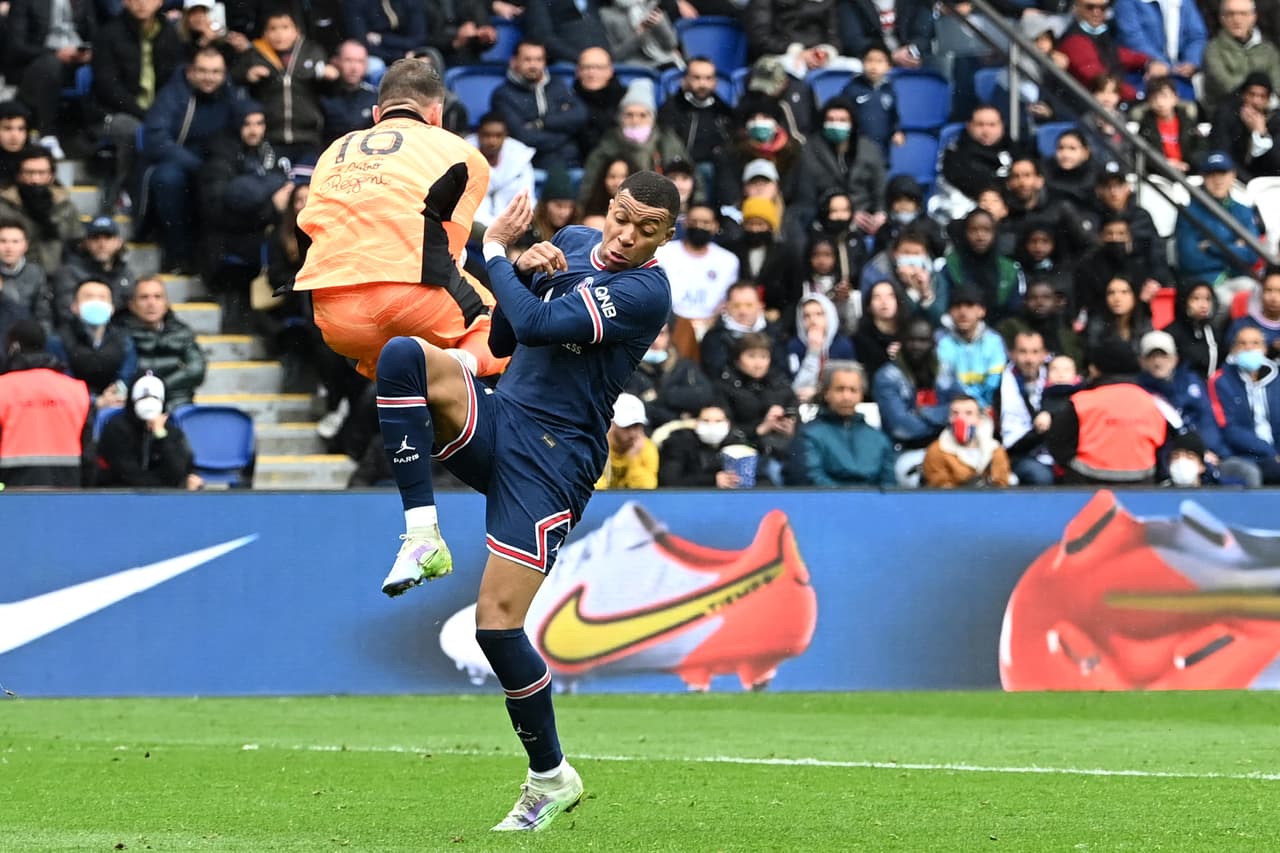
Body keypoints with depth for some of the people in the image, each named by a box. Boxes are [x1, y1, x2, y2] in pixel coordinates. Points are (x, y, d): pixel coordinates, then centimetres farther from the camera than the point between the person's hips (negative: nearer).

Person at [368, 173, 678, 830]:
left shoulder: (645, 292, -13)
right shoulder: (571, 244, 12)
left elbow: (537, 326, -23)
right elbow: (502, 342, 16)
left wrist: (495, 251, -9)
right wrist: (523, 271, -2)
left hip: (552, 460, -7)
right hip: (496, 420, 7)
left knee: (497, 622, -14)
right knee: (404, 354, -22)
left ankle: (552, 777, 7)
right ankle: (422, 537, -19)